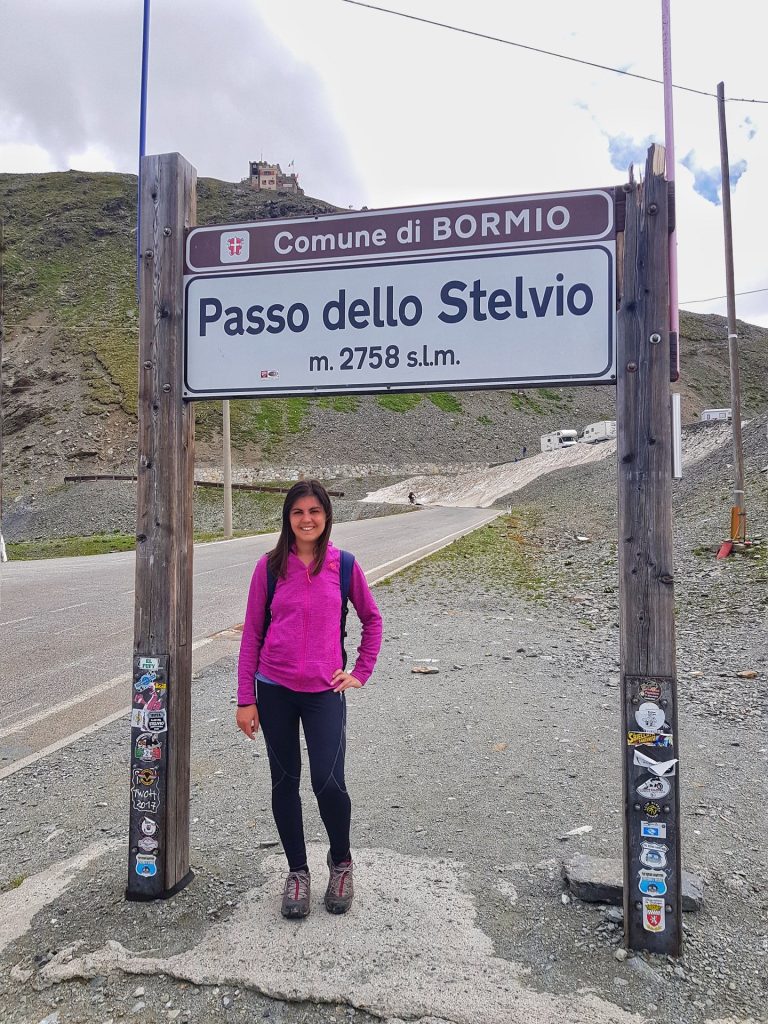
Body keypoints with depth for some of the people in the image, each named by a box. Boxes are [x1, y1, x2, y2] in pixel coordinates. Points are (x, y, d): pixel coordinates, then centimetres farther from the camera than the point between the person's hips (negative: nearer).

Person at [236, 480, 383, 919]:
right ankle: (298, 872, 31)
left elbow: (372, 619, 11)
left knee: (329, 783, -6)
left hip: (325, 691, -1)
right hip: (275, 690, 1)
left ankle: (341, 862, 23)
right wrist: (246, 699, -1)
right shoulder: (270, 566, -2)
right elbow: (252, 632, 1)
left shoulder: (343, 565, -2)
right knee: (285, 781, 11)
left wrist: (361, 673, 4)